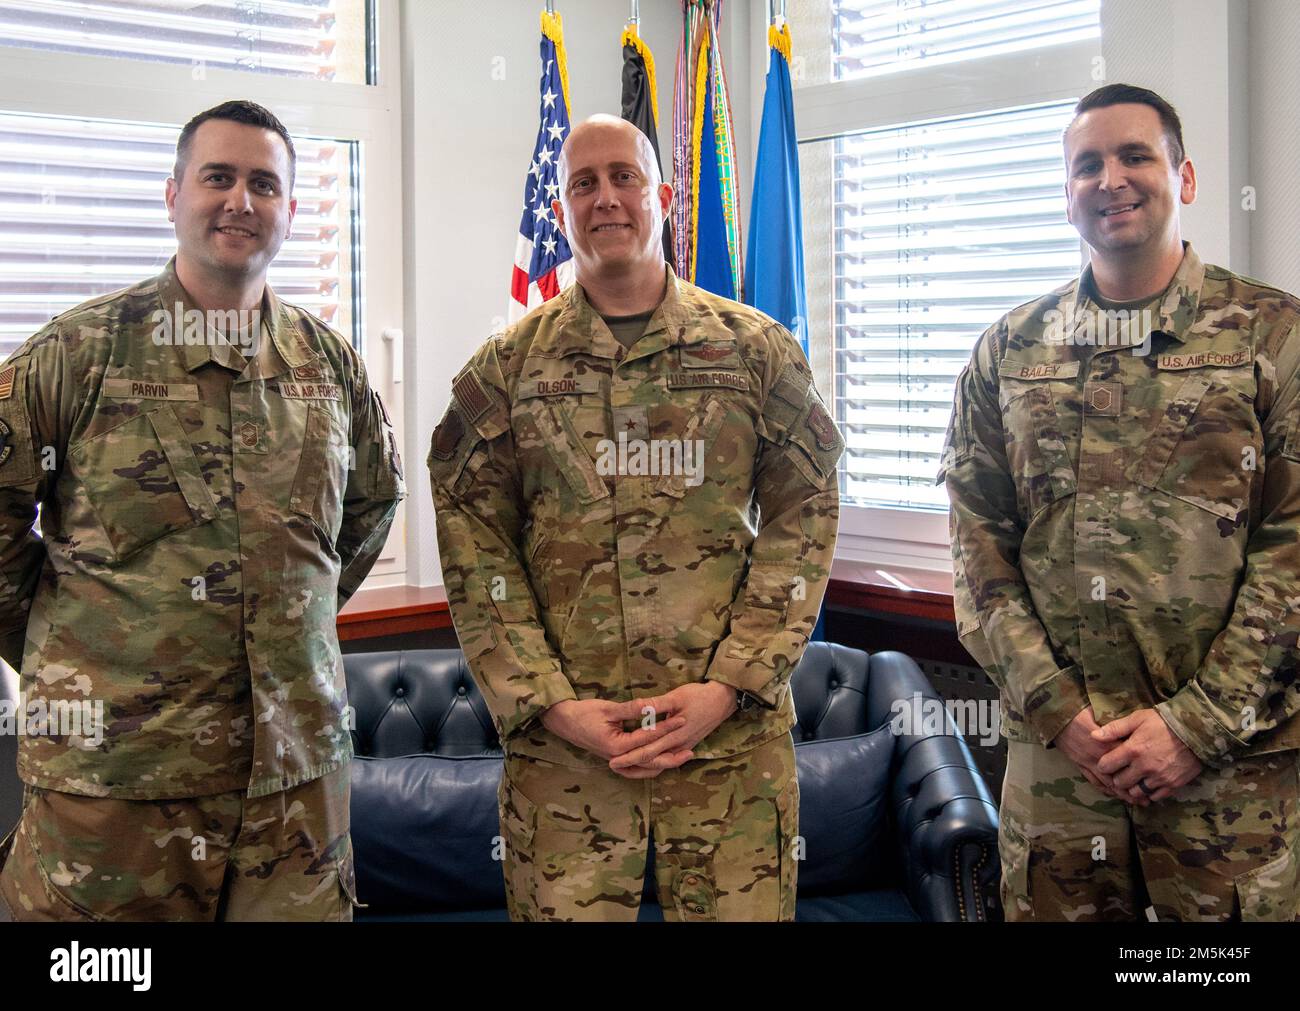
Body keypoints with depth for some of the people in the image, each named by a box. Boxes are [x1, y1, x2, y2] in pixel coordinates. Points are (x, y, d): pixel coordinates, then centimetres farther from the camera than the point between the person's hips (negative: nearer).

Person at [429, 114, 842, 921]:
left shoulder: (758, 350, 5)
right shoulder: (508, 368, 5)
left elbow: (804, 521, 2)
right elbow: (474, 550, 2)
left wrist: (729, 686, -8)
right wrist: (552, 704, -8)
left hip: (733, 733, 0)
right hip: (559, 738, 0)